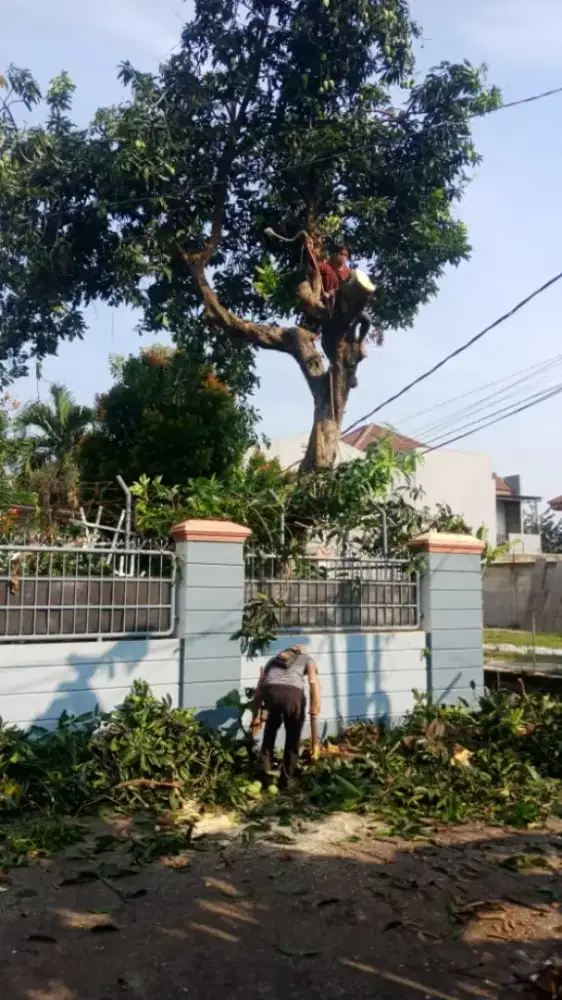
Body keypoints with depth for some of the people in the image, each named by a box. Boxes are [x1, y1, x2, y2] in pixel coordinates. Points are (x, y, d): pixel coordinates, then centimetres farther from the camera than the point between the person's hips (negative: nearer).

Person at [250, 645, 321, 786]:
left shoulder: (273, 659, 38)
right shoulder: (307, 659, 31)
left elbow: (259, 687, 29)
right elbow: (313, 681, 9)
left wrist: (256, 716, 31)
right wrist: (314, 708, 3)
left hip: (270, 691, 2)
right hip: (293, 693, -2)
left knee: (271, 727, 33)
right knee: (293, 740, 20)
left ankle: (266, 769, 28)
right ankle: (286, 781, 26)